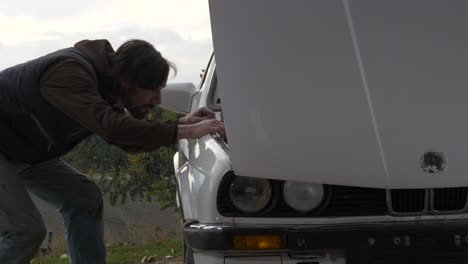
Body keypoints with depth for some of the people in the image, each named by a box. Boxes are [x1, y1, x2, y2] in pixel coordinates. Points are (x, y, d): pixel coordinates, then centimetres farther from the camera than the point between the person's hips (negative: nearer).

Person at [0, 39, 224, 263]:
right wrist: (185, 132, -41)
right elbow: (112, 127, -44)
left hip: (26, 151, 9)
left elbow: (129, 141, 6)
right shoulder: (69, 72, -31)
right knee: (26, 231, -18)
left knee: (84, 197, 2)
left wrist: (182, 123, -8)